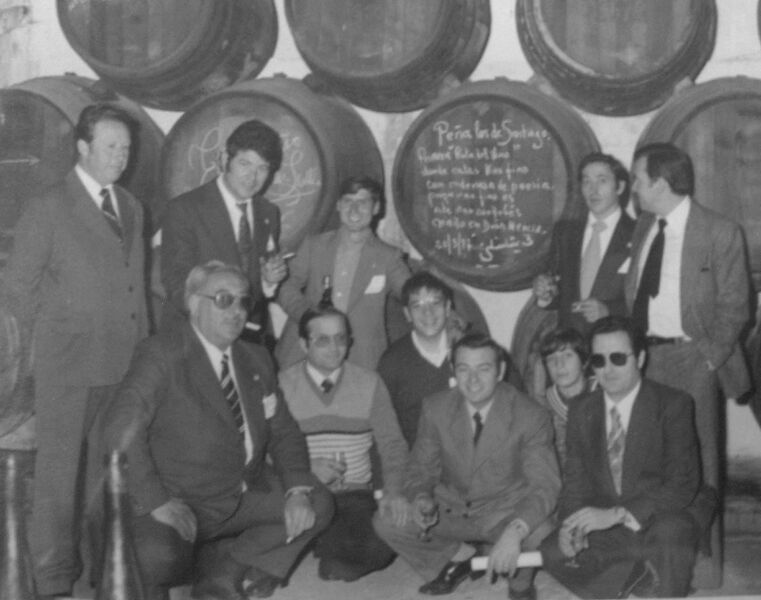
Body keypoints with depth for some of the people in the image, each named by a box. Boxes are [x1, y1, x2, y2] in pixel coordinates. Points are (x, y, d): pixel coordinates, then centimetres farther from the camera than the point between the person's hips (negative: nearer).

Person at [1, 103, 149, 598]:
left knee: (106, 467, 11)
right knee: (58, 469, 1)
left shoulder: (131, 208, 13)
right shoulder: (48, 208, -5)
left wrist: (142, 346, 10)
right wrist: (49, 341, 2)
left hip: (124, 362, 5)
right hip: (67, 364, -5)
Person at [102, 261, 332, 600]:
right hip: (181, 505, -6)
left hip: (245, 494, 7)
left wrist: (297, 489, -8)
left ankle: (223, 569, 3)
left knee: (317, 505, -5)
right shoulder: (161, 355, -12)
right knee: (158, 556, -34)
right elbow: (122, 430, -21)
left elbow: (283, 432, 10)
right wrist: (157, 501, -27)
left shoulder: (256, 360, 10)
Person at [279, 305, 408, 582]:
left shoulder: (369, 384, 8)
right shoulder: (282, 385, 2)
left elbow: (392, 444, 6)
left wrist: (392, 492, -11)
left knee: (380, 548, -27)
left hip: (354, 496, 2)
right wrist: (306, 470, -19)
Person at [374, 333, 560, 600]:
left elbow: (545, 485, -22)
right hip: (449, 509, 3)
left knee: (542, 534, -35)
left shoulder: (531, 417, -17)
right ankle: (457, 557, 9)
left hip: (506, 512, -3)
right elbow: (421, 467, 2)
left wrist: (514, 531, -42)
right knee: (385, 521, -17)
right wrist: (421, 498, -23)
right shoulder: (436, 408, -7)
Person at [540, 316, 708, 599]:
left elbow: (683, 485, -15)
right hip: (603, 524, 4)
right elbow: (575, 479, 8)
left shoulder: (673, 404, -7)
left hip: (659, 524, -4)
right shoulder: (581, 411, 7)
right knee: (554, 551, -23)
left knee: (671, 533, -37)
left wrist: (618, 513, -26)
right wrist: (573, 525, -15)